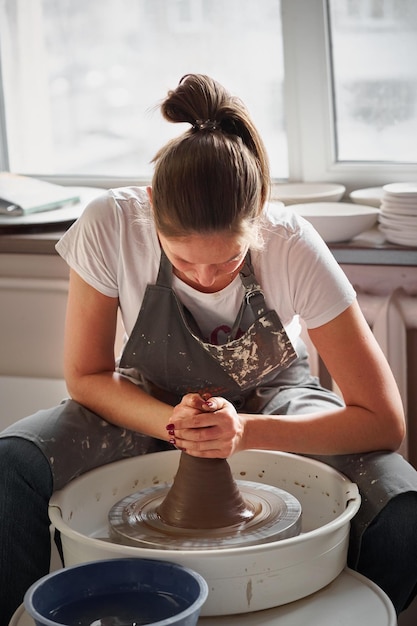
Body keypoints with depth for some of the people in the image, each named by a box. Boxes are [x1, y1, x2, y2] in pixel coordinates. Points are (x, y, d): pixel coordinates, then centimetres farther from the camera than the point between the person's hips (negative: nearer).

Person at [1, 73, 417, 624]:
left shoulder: (293, 247, -29)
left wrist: (247, 431, -38)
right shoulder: (110, 226, -28)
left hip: (271, 406, 0)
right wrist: (171, 421, -33)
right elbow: (86, 376, -13)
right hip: (151, 406, 1)